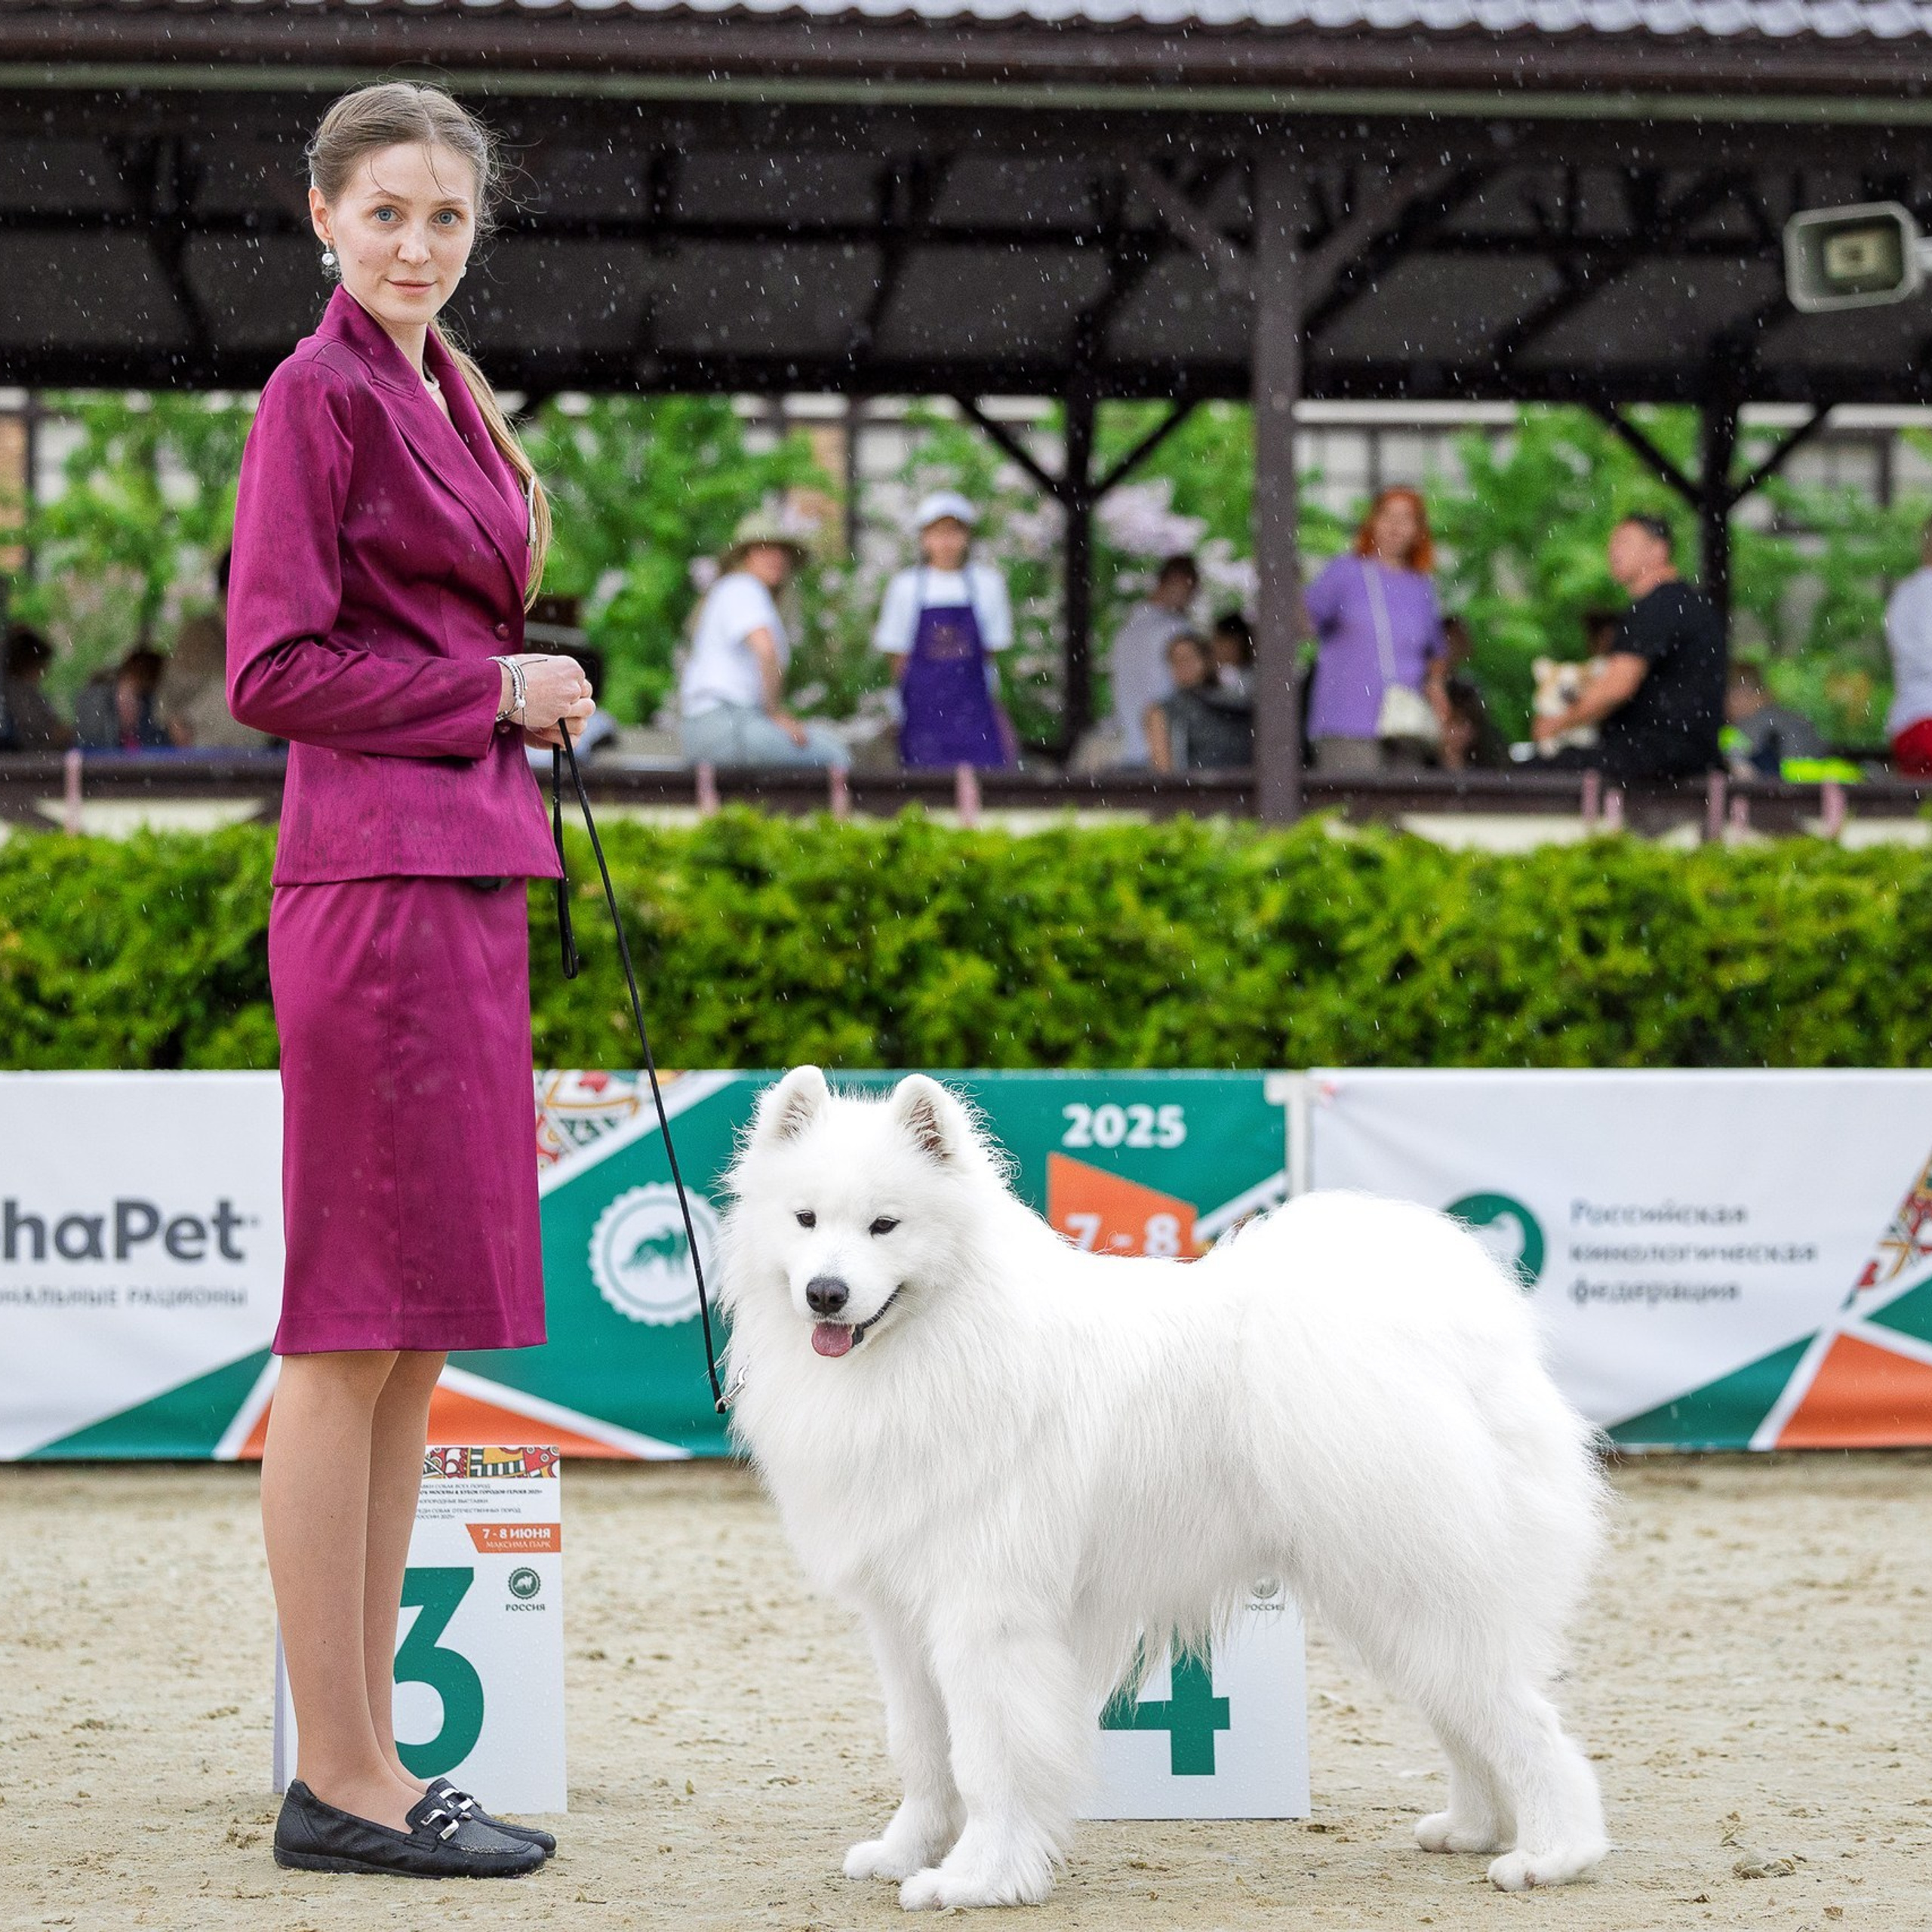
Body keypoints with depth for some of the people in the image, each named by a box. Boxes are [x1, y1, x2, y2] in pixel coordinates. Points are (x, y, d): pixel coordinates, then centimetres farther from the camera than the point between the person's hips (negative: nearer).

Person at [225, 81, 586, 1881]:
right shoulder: (318, 394, -8)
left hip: (462, 886, 10)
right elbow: (274, 670, -14)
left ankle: (366, 1763, 15)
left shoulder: (440, 396, 19)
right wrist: (495, 688, -9)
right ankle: (339, 1781, -2)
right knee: (352, 1334, -6)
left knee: (414, 1341, 10)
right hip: (376, 877, -10)